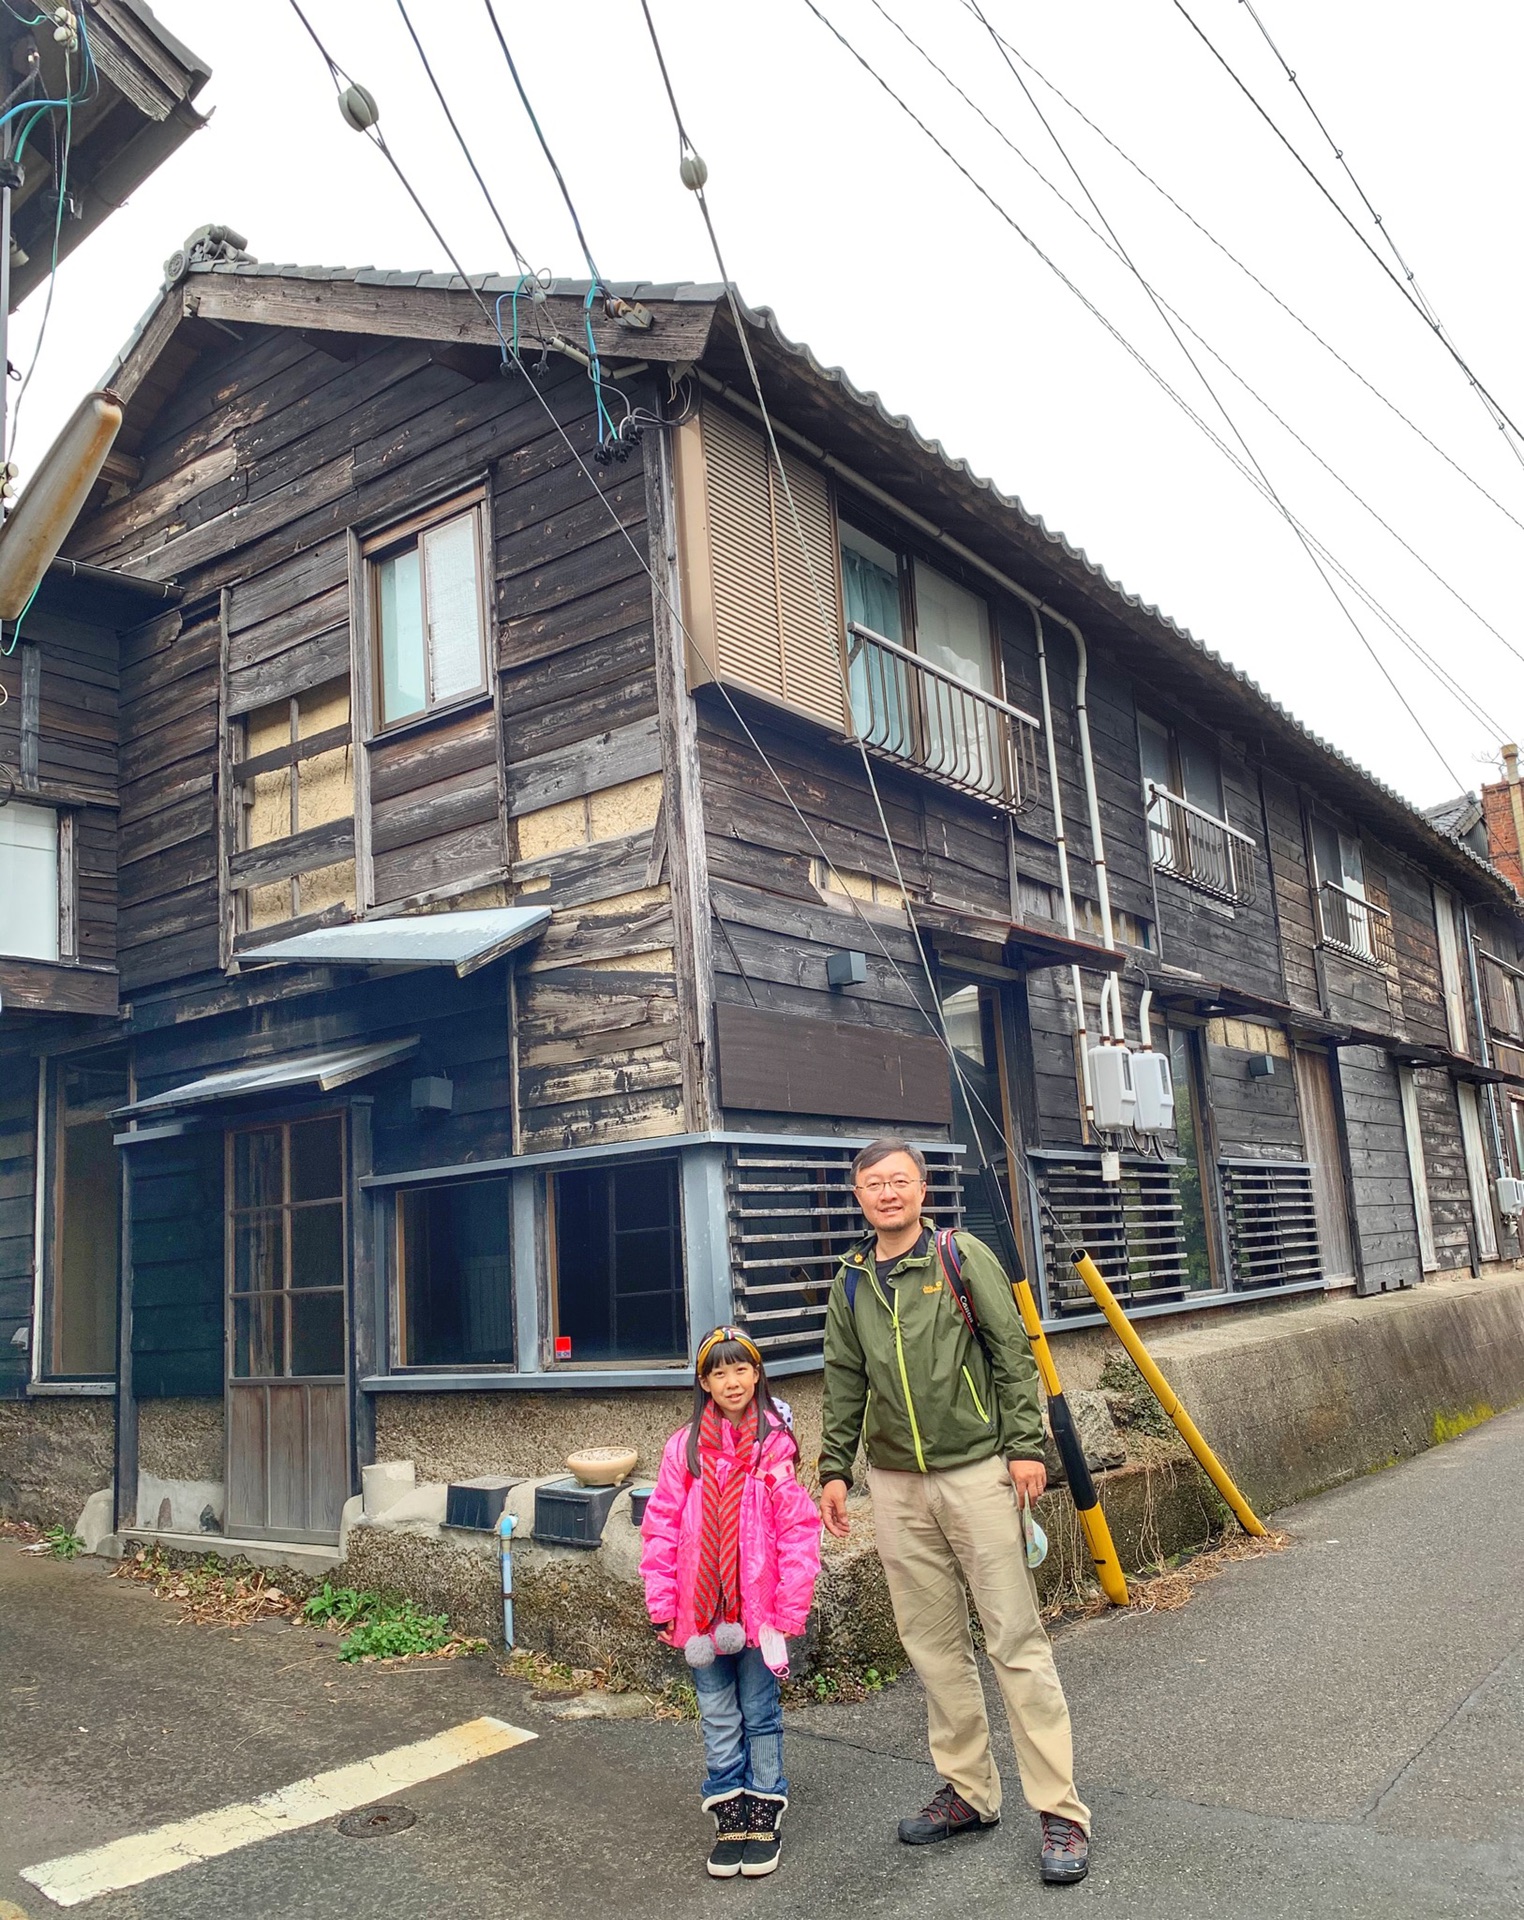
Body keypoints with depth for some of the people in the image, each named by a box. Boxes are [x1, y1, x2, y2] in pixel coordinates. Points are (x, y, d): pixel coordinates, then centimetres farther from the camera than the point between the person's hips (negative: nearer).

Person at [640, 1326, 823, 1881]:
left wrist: (790, 1612, -9)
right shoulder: (684, 1448, -3)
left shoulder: (775, 1444, -8)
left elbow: (799, 1530, -8)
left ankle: (765, 1819, 26)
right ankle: (729, 1820, 26)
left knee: (761, 1715, 11)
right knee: (718, 1720, 13)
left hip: (758, 1610, -2)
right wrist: (662, 1605, 0)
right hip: (701, 1610, 2)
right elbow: (661, 1528, 1)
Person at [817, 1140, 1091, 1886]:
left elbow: (1013, 1353, -5)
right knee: (933, 1642, 11)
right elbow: (844, 1383, 13)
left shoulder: (964, 1257, -4)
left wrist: (1026, 1445, -11)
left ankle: (1060, 1810, 5)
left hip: (976, 1470, -4)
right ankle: (968, 1790, 25)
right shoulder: (850, 1283, 8)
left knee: (1015, 1640, -2)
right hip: (895, 1485, 4)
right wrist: (834, 1468, 9)